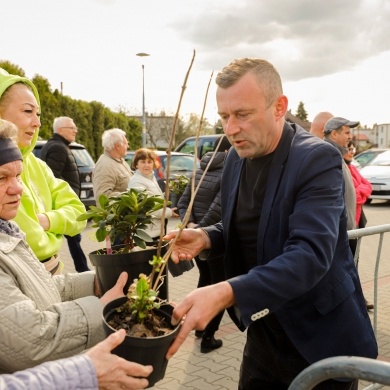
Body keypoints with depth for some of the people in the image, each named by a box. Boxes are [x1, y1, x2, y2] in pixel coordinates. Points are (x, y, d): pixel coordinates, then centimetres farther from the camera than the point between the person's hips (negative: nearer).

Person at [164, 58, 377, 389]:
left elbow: (310, 254, -32)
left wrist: (225, 294, -44)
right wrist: (206, 238, -9)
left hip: (319, 341, -6)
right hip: (262, 332, 6)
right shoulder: (236, 158, 1)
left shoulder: (317, 159, -21)